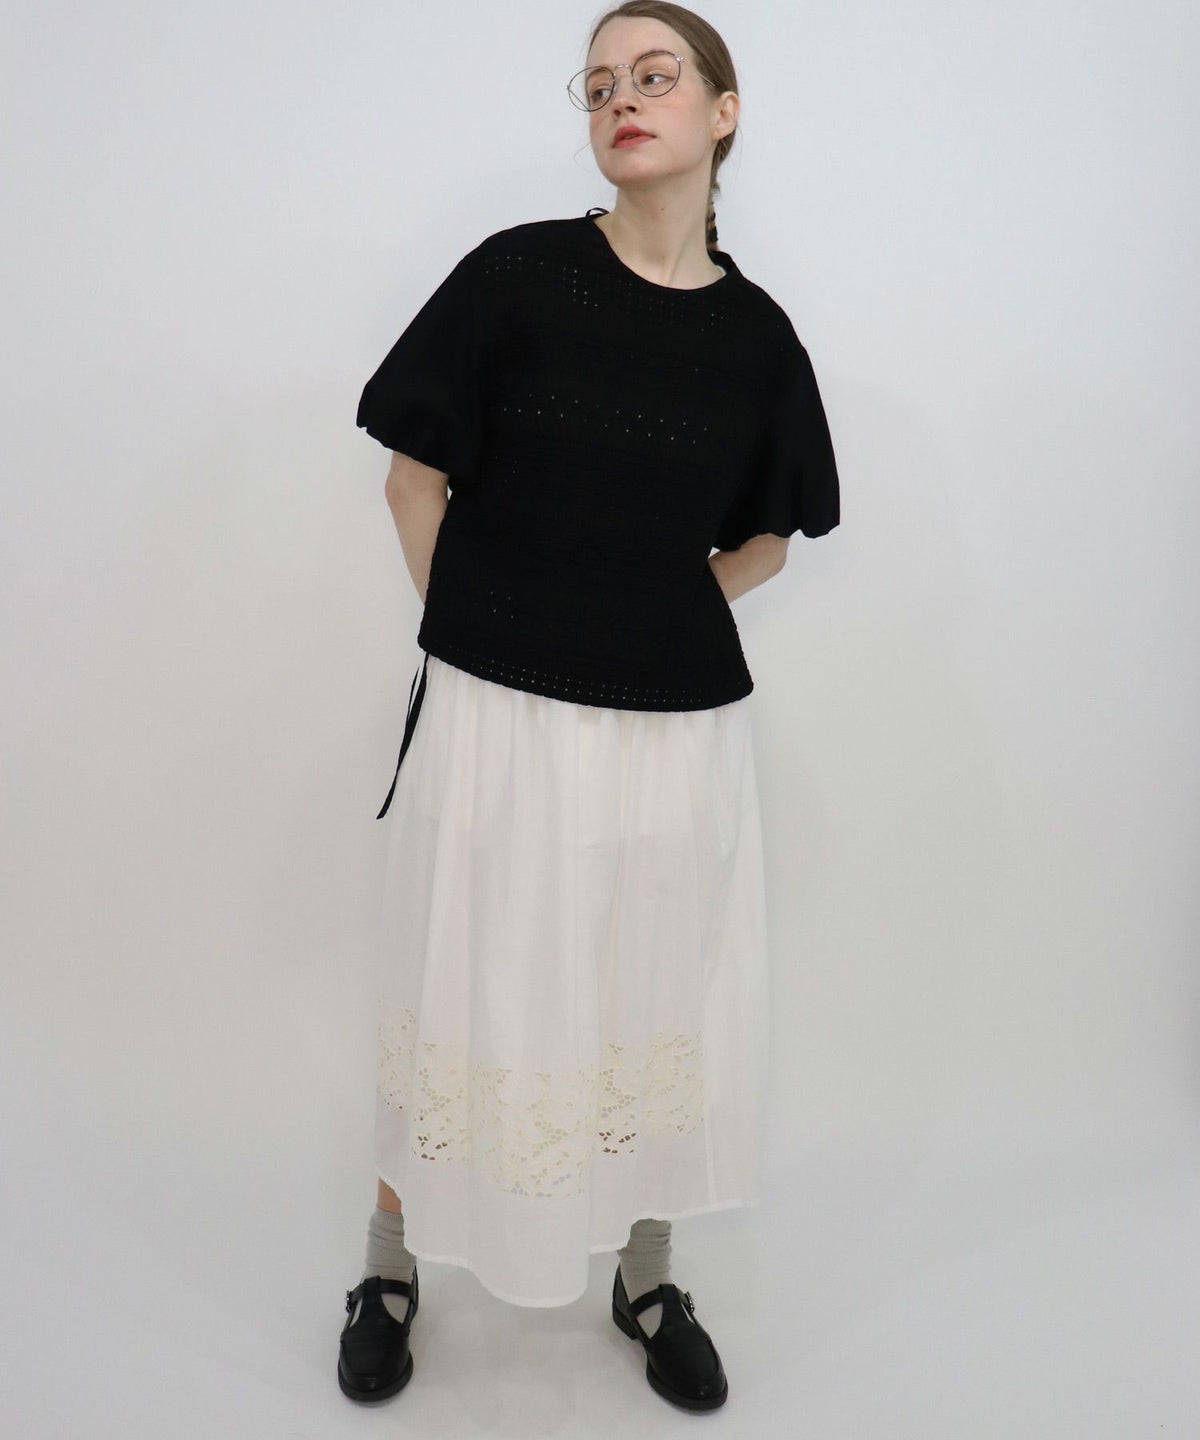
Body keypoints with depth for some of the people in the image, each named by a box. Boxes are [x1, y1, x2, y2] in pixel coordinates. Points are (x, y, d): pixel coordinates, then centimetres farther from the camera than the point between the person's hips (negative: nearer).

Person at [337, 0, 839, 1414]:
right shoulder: (517, 274, -3)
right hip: (498, 714, -2)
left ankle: (647, 1279, 36)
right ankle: (392, 1262, 34)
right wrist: (477, 626, 2)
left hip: (677, 723, 3)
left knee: (658, 1007, 13)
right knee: (463, 998, 9)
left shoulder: (757, 333, 4)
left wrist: (659, 612, 6)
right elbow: (416, 472, 2)